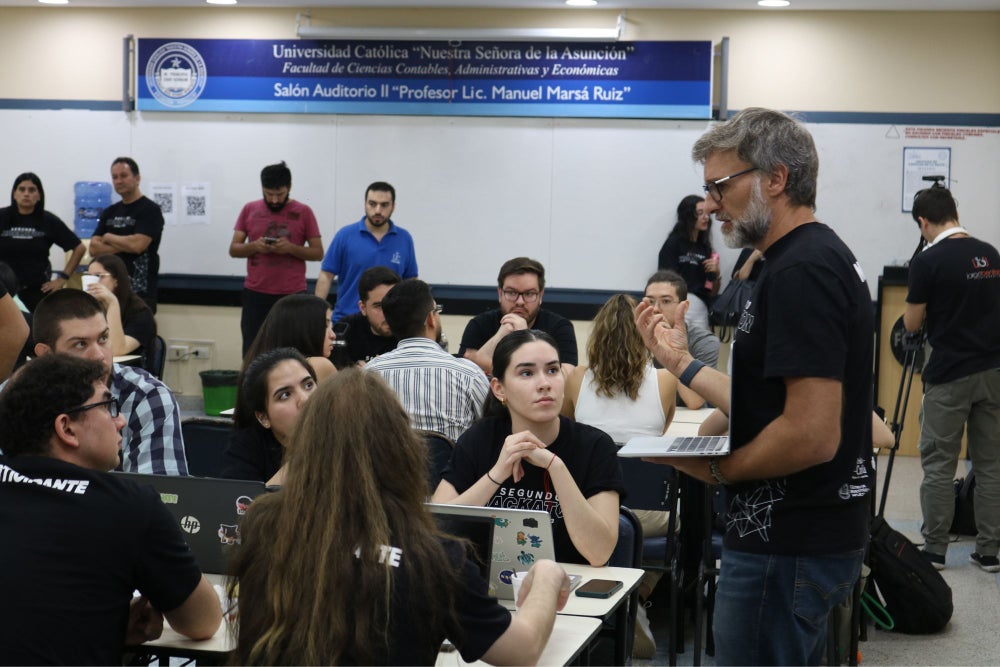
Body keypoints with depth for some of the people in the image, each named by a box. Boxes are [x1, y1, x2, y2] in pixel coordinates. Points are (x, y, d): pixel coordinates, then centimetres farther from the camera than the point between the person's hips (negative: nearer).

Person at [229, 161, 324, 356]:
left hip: (292, 296, -2)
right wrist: (253, 246, -12)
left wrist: (291, 248, -16)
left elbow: (318, 253, 2)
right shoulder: (250, 210, 8)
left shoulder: (303, 212, 2)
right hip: (255, 295, 2)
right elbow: (233, 249, 9)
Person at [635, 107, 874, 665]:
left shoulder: (801, 271, -20)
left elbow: (812, 435, -26)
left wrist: (715, 469, -12)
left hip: (787, 545, -10)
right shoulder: (820, 255, 13)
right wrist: (681, 362, 14)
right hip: (809, 531, 10)